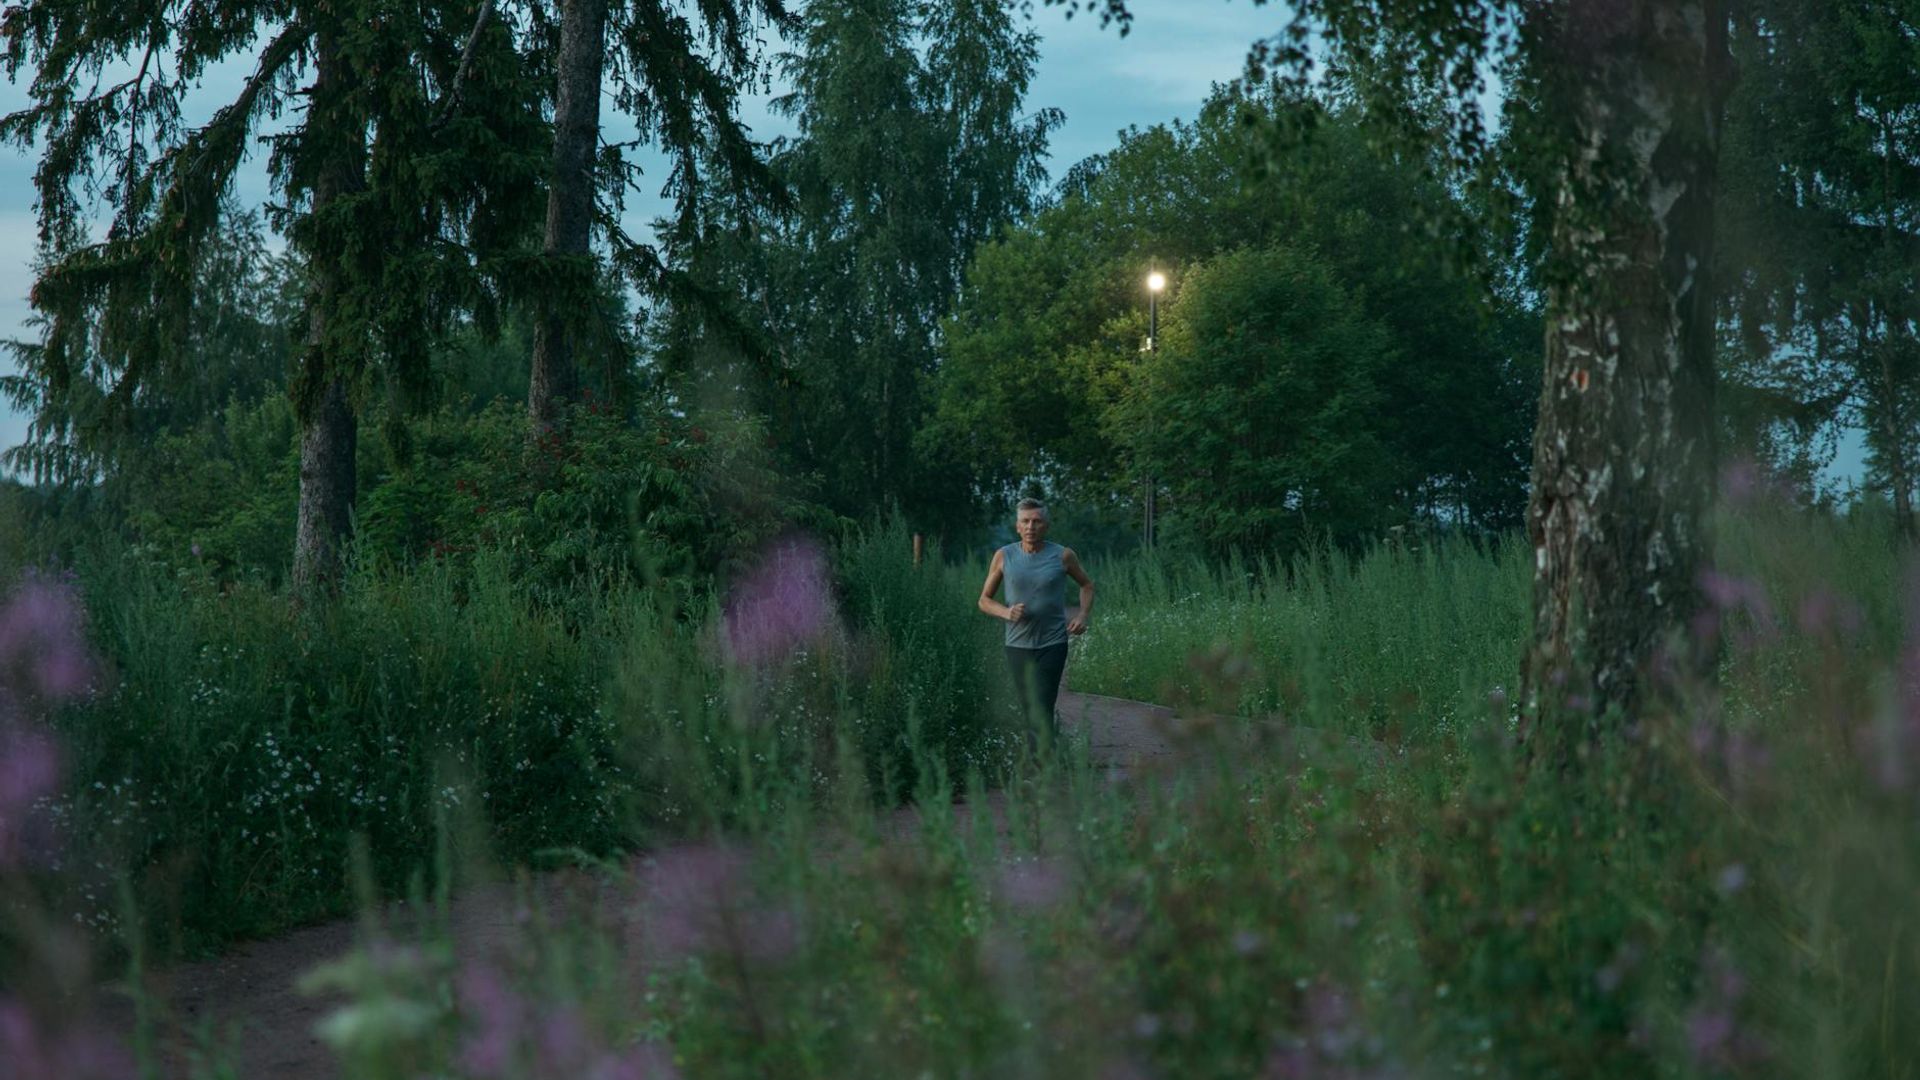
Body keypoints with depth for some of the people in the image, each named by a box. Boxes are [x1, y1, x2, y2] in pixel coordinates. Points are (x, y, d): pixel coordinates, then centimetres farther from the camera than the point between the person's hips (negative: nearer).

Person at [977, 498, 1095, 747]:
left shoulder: (1063, 556, -2)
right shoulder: (1004, 556, 1)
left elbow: (1087, 585, 15)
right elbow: (984, 600, 7)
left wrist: (1083, 615, -2)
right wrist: (1006, 612, -13)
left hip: (1052, 644, -3)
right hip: (1017, 645, 3)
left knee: (1040, 711, -12)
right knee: (1026, 709, 12)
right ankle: (1052, 728, 38)